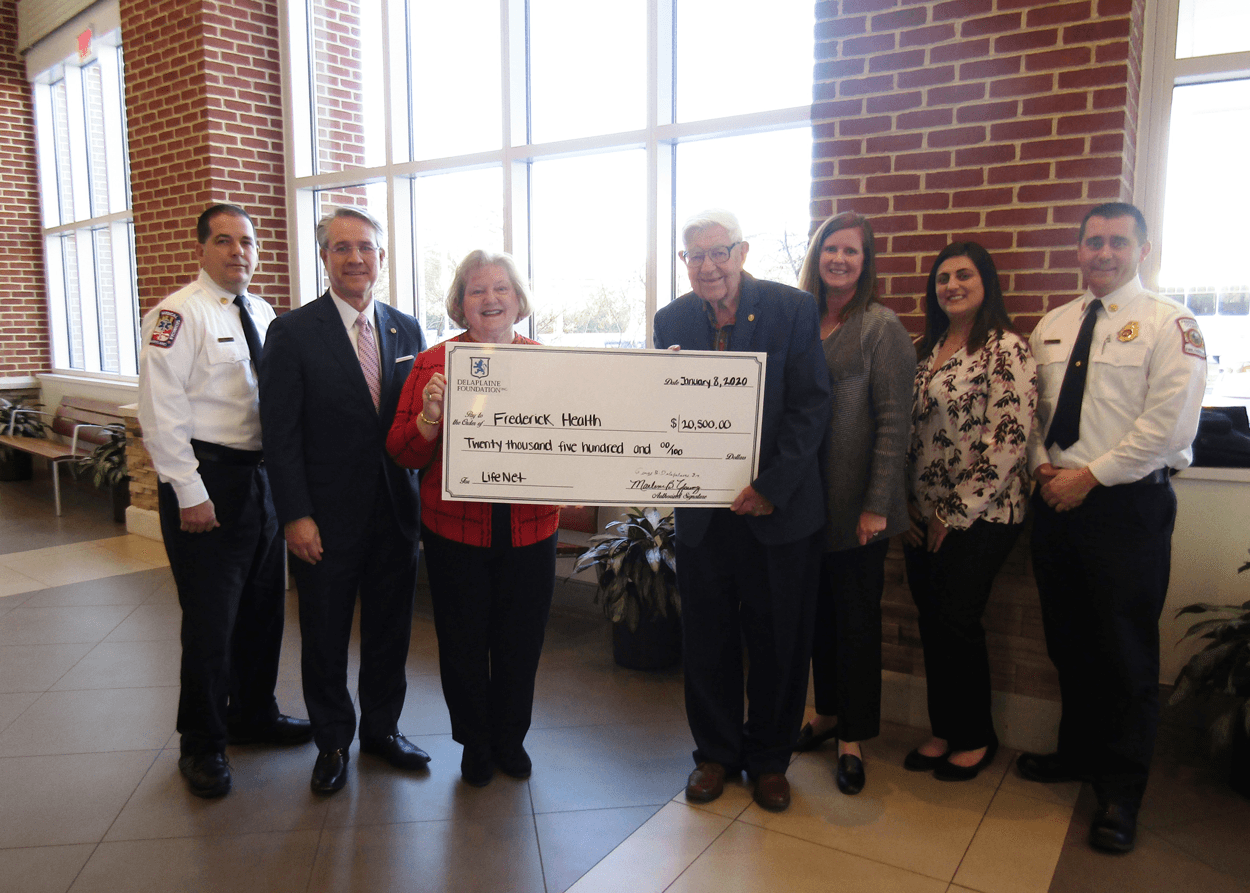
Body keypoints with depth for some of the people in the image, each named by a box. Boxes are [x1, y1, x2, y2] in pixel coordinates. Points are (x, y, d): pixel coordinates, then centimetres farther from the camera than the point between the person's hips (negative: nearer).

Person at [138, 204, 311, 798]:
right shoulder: (179, 314, -10)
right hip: (208, 481, -7)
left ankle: (253, 713, 37)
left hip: (262, 476, 7)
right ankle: (202, 745, 21)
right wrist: (190, 493, -18)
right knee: (210, 617, 1)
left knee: (263, 607, 17)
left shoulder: (263, 316, 12)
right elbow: (161, 410, -15)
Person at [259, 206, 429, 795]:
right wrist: (296, 516, -12)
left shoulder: (407, 330, 6)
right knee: (325, 637, 12)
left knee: (390, 629, 15)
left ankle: (382, 728, 36)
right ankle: (332, 741, 32)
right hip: (326, 517, -3)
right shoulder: (293, 332, -6)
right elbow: (280, 432, -8)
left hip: (395, 510, 4)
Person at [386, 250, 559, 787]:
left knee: (520, 641, 13)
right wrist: (428, 417, -20)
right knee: (462, 642, 12)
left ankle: (510, 739, 37)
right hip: (455, 529, -1)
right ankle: (474, 743, 36)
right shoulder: (434, 364, -2)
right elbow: (402, 454, -2)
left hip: (530, 529, 1)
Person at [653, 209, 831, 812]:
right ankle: (715, 752, 33)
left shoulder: (793, 309, -5)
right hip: (702, 512, 2)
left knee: (779, 641, 11)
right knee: (707, 638, 12)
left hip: (780, 509, -2)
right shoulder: (672, 320, 4)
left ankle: (769, 758, 32)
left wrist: (771, 486, -15)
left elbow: (811, 406, -8)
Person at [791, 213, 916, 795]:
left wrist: (877, 504, -16)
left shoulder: (882, 327, -7)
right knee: (819, 610, 15)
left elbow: (894, 420, -11)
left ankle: (853, 737, 20)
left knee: (856, 615, 6)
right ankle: (828, 712, 33)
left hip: (855, 503, -5)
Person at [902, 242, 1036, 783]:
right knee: (931, 623, 10)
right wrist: (907, 507, 6)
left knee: (957, 622, 0)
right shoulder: (927, 349, 12)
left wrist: (957, 513, -13)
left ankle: (977, 737, 21)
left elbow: (1010, 440, -16)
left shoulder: (1006, 348, -10)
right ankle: (944, 730, 27)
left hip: (980, 517, -6)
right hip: (924, 516, 6)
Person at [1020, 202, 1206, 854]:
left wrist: (1089, 476, -15)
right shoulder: (1052, 326, 13)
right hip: (1057, 500, 6)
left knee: (1126, 652, 4)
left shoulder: (1168, 324, -6)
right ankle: (1078, 752, 35)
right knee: (1068, 641, 16)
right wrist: (1042, 465, -1)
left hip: (1128, 506, -5)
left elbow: (1168, 426, -14)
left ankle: (1121, 790, 19)